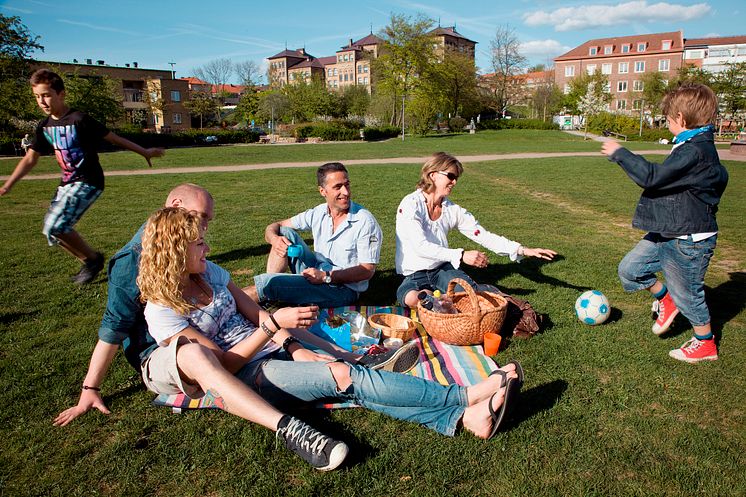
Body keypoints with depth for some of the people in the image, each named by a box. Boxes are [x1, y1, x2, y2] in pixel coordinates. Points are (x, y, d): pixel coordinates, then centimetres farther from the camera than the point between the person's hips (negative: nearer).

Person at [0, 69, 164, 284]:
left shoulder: (79, 120, -14)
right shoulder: (45, 126, 8)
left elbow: (112, 137, -7)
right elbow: (30, 159, 10)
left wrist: (144, 152, -3)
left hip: (88, 182, -9)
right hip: (67, 183, 9)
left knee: (55, 226, -21)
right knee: (52, 229, 8)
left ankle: (93, 258, 0)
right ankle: (89, 265, 22)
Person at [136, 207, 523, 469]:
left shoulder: (210, 273, 8)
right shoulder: (162, 311, -11)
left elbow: (256, 315, 10)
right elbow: (225, 363, -14)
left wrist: (295, 350, -3)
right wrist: (274, 323, -21)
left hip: (272, 352, 6)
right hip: (242, 380, -6)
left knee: (346, 378, -18)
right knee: (342, 376, -24)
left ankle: (462, 419, -27)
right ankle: (465, 396, -24)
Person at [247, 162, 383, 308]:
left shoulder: (365, 222, -16)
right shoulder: (318, 213, 1)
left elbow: (368, 270, -17)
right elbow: (274, 226, 7)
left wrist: (326, 276, -26)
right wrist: (274, 239, -19)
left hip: (344, 289, -6)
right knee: (285, 233, -6)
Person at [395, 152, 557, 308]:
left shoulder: (452, 209, 0)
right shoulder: (411, 204, -15)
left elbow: (484, 236, 1)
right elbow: (420, 246, -25)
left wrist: (522, 250, -9)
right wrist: (461, 256, -32)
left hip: (443, 269, 3)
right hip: (414, 275, -3)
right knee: (412, 299, -35)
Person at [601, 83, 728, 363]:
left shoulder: (696, 152, -26)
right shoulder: (697, 146, 7)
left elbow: (651, 177, -32)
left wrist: (619, 154, -22)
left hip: (688, 241, -9)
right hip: (668, 234, 9)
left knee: (686, 293, 8)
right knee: (630, 269, 9)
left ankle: (705, 345, 30)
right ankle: (665, 299, 31)